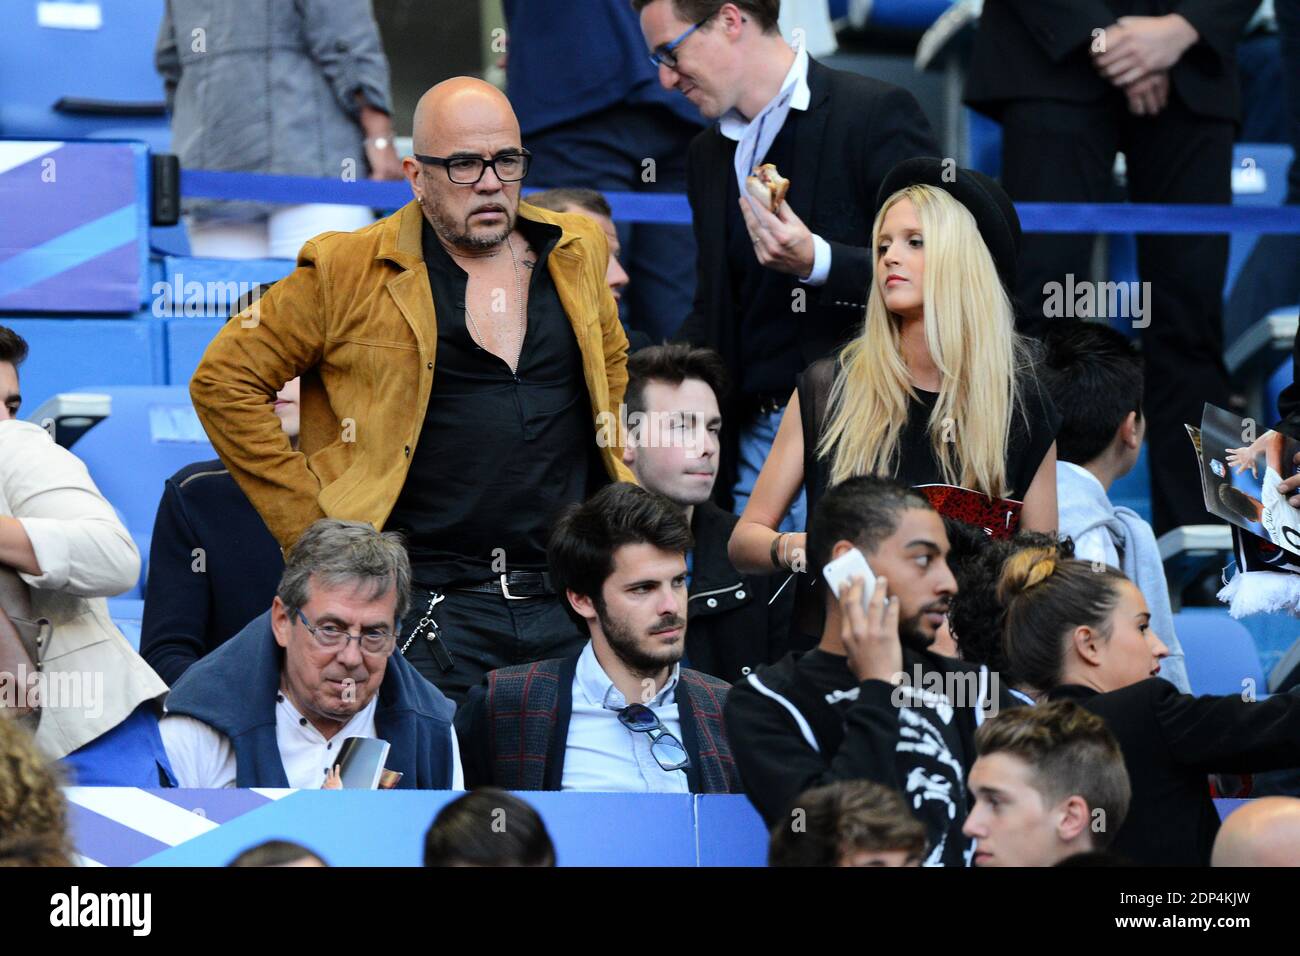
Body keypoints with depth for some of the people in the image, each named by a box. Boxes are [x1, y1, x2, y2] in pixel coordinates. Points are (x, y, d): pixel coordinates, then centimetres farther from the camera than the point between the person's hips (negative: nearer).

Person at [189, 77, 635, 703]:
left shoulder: (576, 254, 13)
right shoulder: (346, 273, -1)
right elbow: (224, 381, 1)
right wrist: (313, 527, -4)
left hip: (573, 603, 4)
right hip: (431, 601, -4)